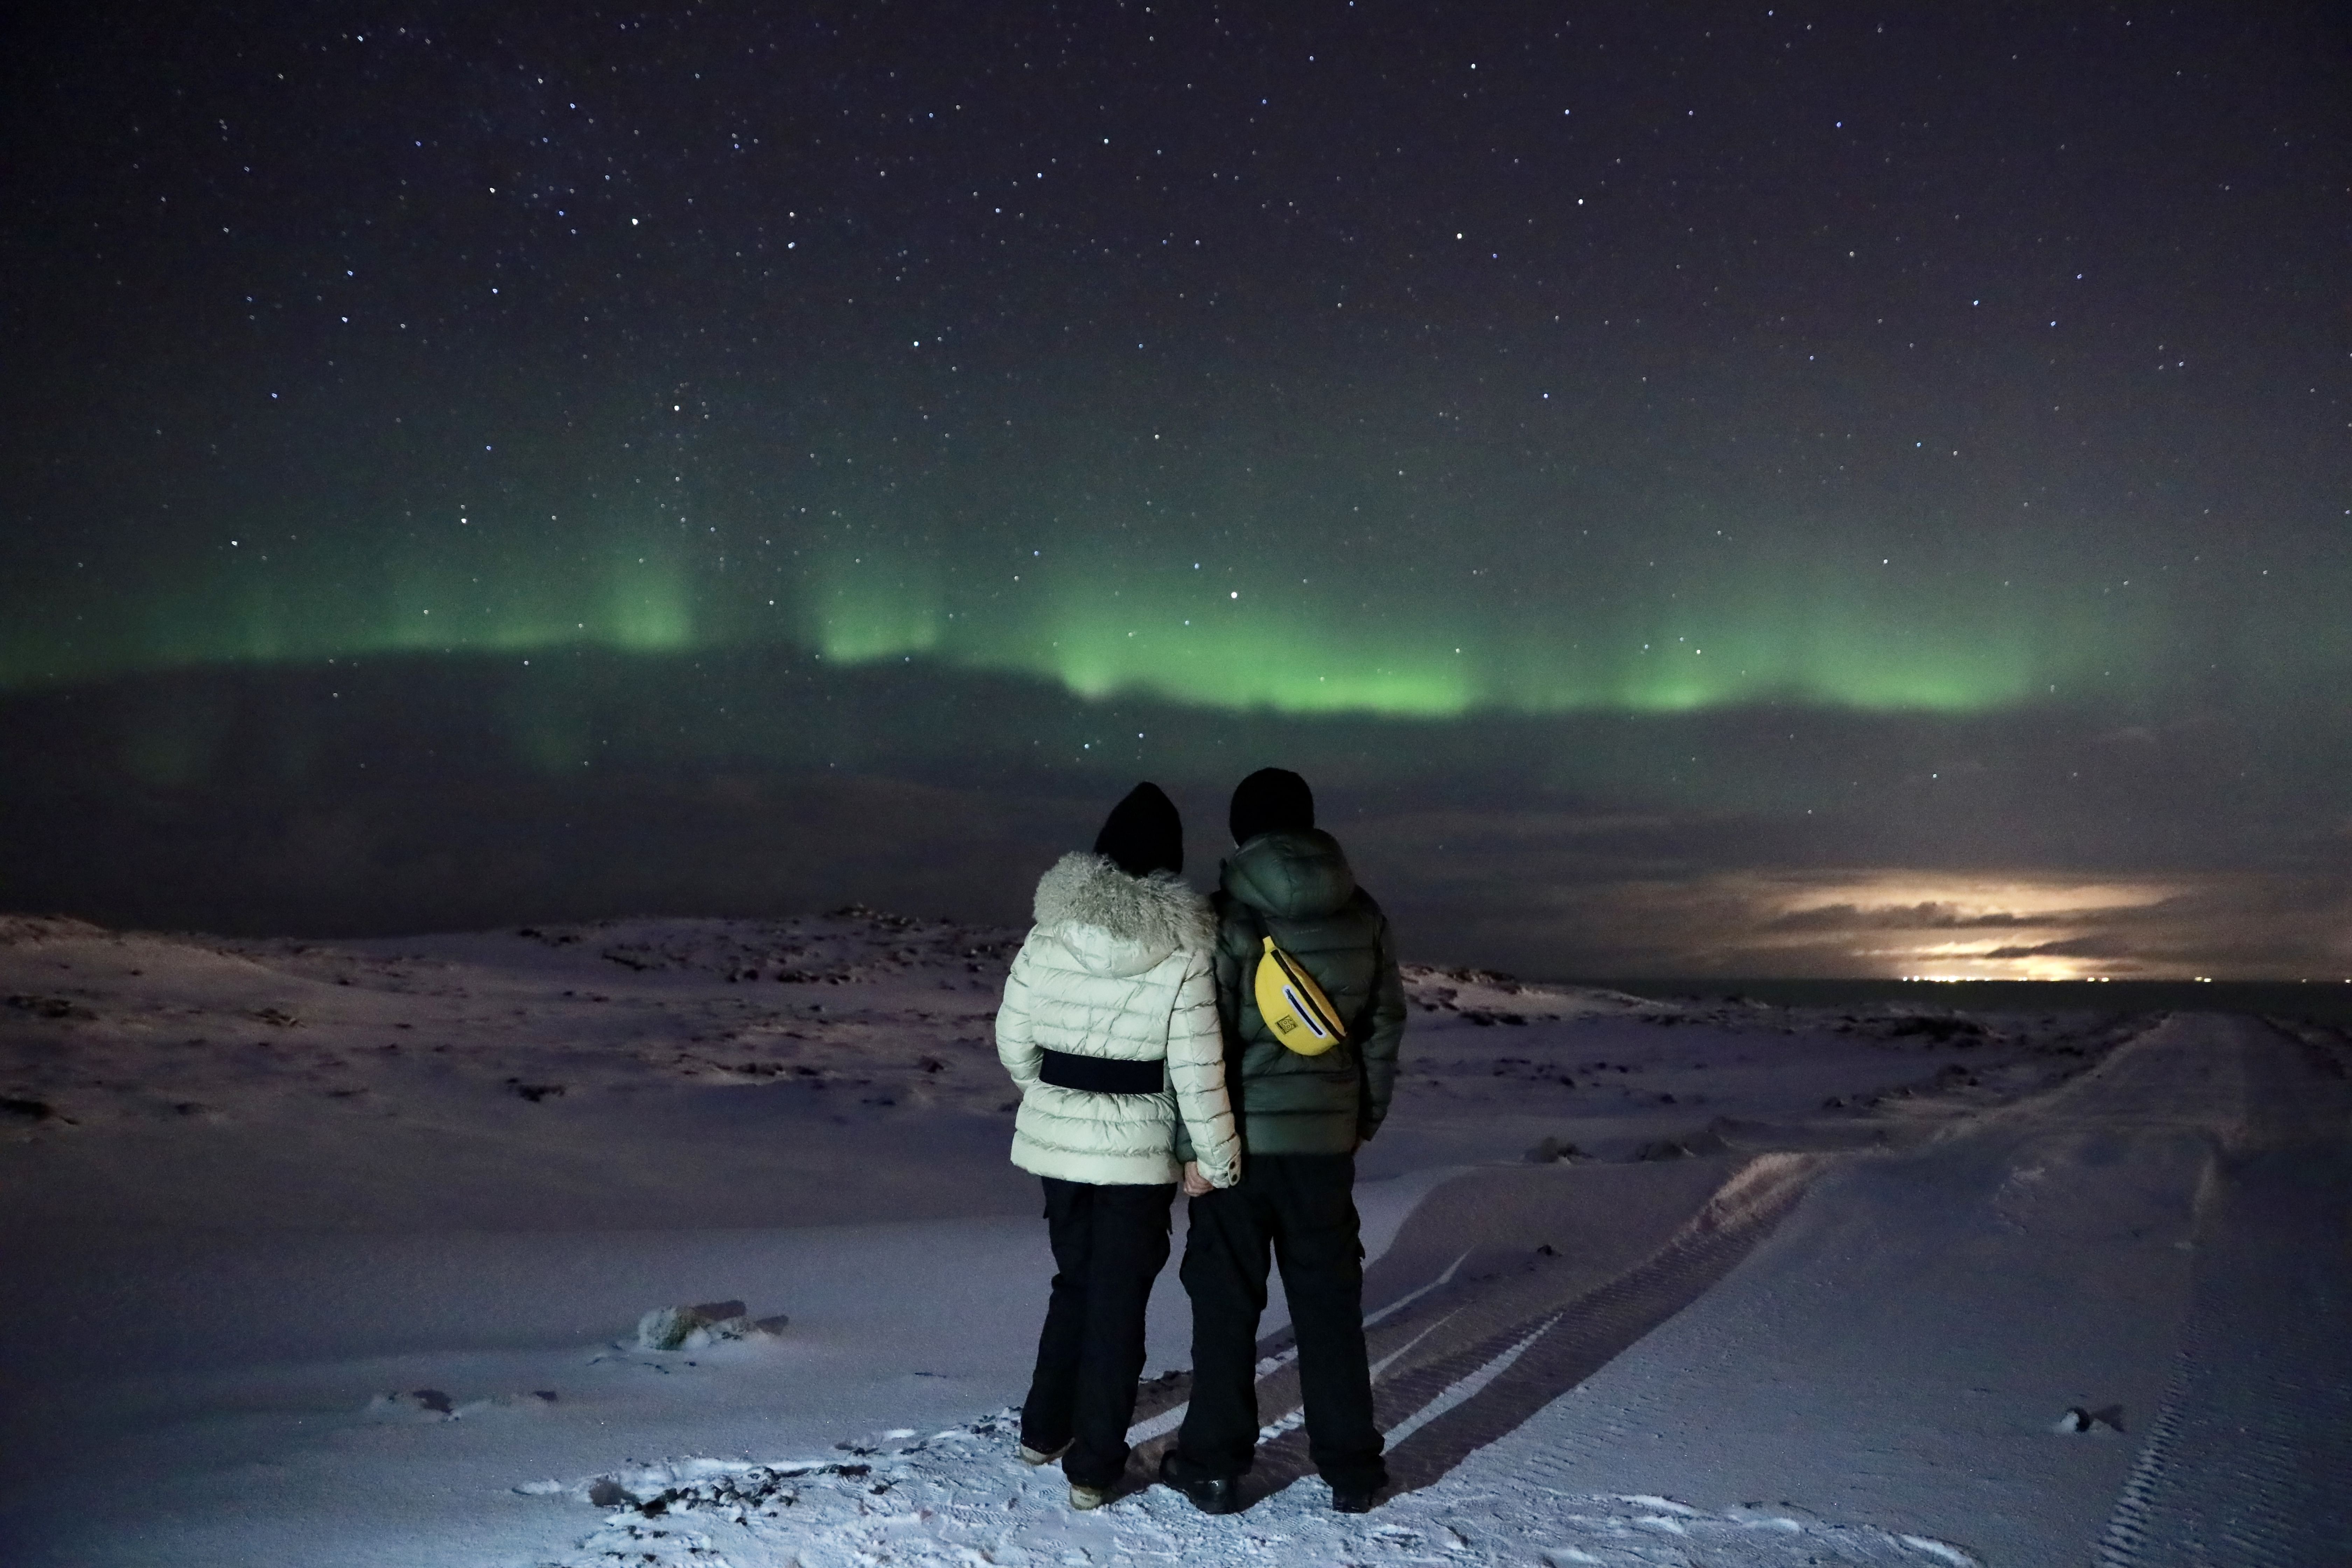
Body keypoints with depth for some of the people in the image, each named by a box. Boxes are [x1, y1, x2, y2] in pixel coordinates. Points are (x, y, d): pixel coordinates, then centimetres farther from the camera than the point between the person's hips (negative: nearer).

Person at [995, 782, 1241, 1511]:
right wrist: (1218, 1159, -3)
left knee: (1075, 1280, 23)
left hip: (1055, 1138, 3)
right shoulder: (1182, 949, -15)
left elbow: (1013, 1041, 2)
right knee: (1118, 1300, 9)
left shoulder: (1049, 934, -5)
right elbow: (1198, 1071, -14)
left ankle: (1044, 1430, 35)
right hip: (1136, 1148, -3)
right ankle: (1092, 1468, 16)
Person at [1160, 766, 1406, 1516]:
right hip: (1326, 1137, 4)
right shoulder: (1362, 917, 0)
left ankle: (1213, 1463, 16)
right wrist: (1364, 1119, 18)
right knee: (1329, 1301, 13)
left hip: (1240, 1139, -3)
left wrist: (1195, 1147, -10)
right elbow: (1385, 1026, 7)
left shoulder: (1227, 915, -14)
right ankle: (1351, 1468, 19)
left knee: (1226, 1301, 8)